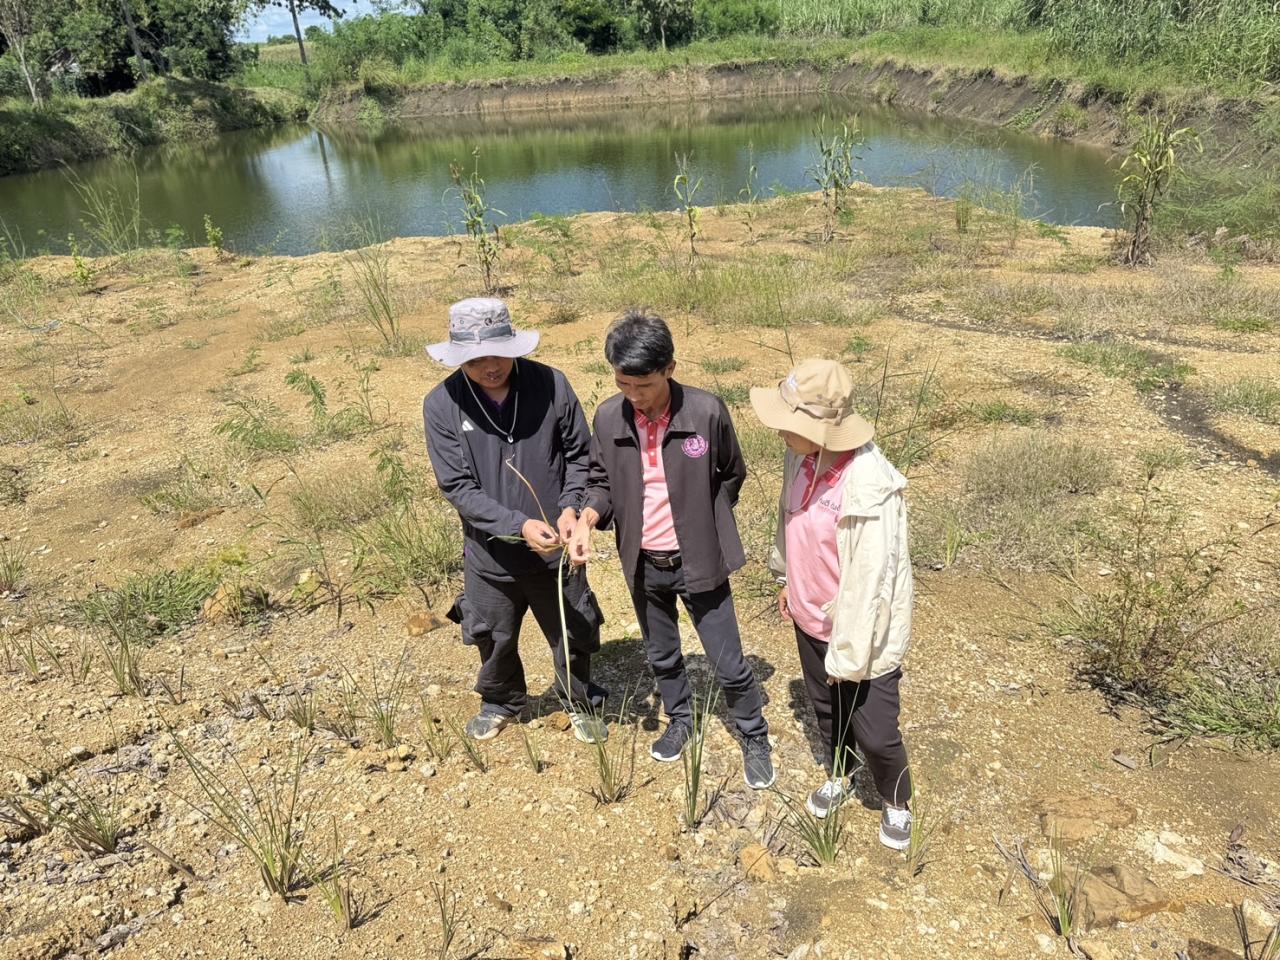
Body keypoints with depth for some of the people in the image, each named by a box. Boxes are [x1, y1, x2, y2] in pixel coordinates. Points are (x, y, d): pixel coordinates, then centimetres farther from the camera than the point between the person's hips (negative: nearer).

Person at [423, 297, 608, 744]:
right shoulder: (442, 405, -15)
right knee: (495, 640, 23)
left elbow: (580, 456, -3)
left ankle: (582, 704, 48)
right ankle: (501, 702, 54)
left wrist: (571, 507, -19)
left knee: (571, 636, 19)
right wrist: (519, 525, -27)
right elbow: (457, 487, -16)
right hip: (491, 555, 1)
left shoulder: (551, 384, -14)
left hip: (554, 549, 0)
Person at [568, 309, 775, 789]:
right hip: (643, 566, 3)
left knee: (730, 664, 9)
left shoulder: (706, 412, -18)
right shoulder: (608, 417, -10)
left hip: (699, 563, -3)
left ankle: (755, 739, 34)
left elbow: (732, 474, -1)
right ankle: (679, 719, 50)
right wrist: (586, 520, -17)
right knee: (661, 656, 23)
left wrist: (705, 524, -4)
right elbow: (602, 482, 2)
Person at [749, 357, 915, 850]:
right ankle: (838, 776, 55)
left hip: (863, 630, -7)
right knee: (825, 706, 27)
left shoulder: (869, 488, -33)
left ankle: (897, 803, 41)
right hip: (812, 617, 7)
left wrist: (848, 655, -20)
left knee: (875, 733, 10)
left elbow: (869, 580, -27)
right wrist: (787, 578, 19)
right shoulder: (801, 456, -10)